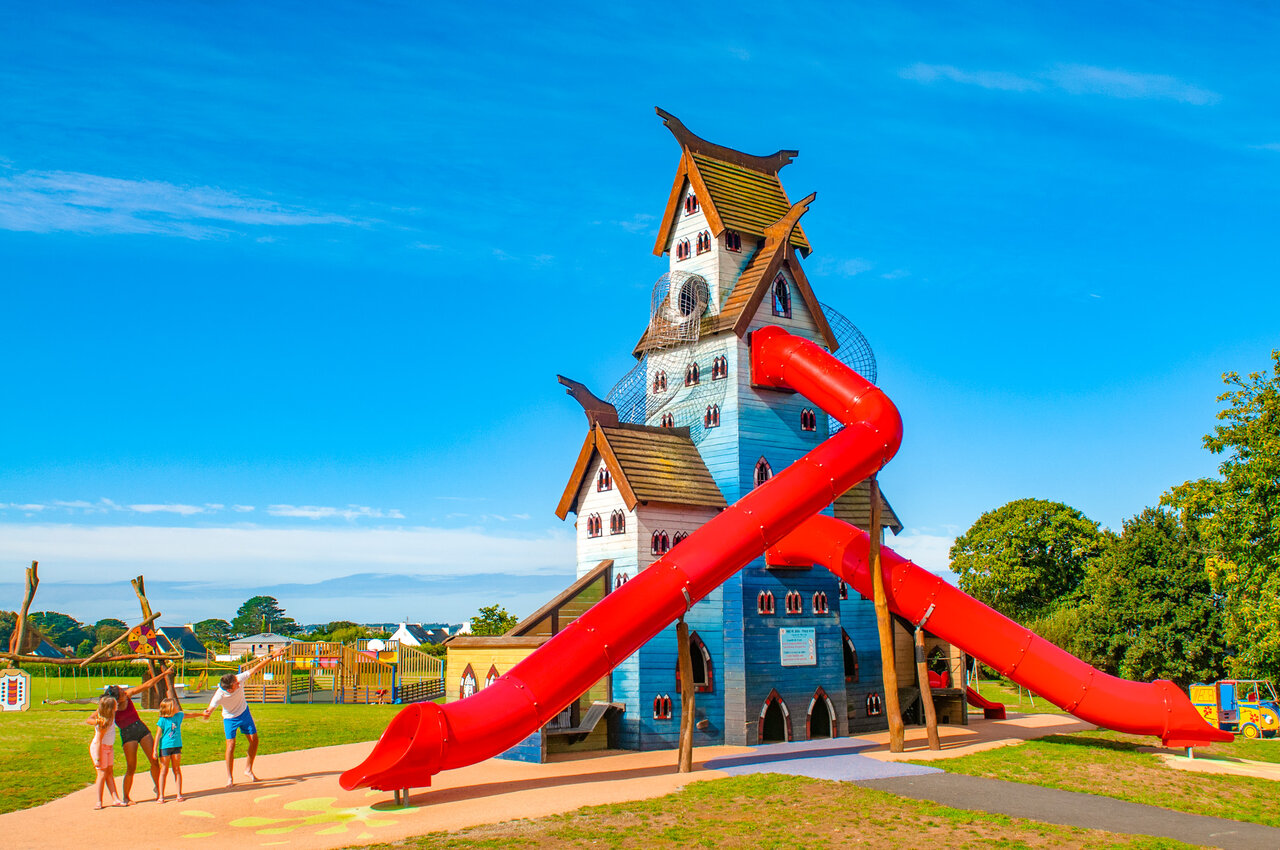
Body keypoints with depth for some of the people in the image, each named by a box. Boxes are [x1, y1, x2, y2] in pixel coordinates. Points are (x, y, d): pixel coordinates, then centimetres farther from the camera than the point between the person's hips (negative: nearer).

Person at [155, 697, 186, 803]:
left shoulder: (179, 715, 4)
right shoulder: (162, 720, -10)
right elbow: (158, 735, -7)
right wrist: (155, 749, -9)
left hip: (176, 746, 4)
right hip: (165, 747, -4)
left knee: (177, 769, 4)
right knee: (164, 771, 0)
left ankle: (179, 794, 7)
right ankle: (161, 795, 7)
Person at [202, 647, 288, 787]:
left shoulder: (239, 679, -28)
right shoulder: (219, 696, -34)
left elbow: (256, 668, -20)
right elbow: (209, 710, -25)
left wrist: (273, 656, -22)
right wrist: (206, 714, -50)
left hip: (244, 713, 4)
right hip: (230, 718, -4)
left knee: (254, 741, 3)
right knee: (231, 745, -13)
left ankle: (248, 770, 20)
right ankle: (230, 777, 2)